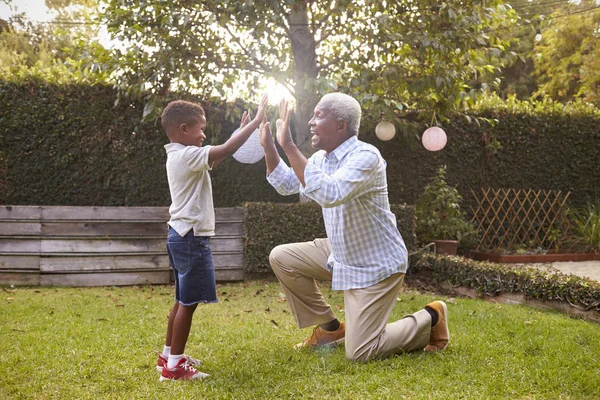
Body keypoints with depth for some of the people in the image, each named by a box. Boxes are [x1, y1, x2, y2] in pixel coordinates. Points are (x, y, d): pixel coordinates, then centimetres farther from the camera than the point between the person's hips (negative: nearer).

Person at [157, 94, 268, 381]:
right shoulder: (187, 155, -16)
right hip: (191, 238, -11)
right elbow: (226, 150, -25)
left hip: (182, 236, 11)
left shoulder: (178, 156, 14)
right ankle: (174, 365, 0)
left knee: (183, 300, 18)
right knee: (188, 303, -5)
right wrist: (255, 122, -17)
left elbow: (215, 160, 23)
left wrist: (242, 131, 20)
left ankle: (169, 355, 28)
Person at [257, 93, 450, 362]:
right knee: (281, 258, 3)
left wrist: (289, 146, -38)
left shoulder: (365, 156, -24)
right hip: (342, 253, 9)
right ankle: (330, 328, 15)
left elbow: (330, 194, -41)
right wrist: (268, 145, 4)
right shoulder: (322, 158, 3)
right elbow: (286, 184, 15)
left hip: (375, 265, -8)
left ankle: (430, 319, 13)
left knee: (359, 353, -10)